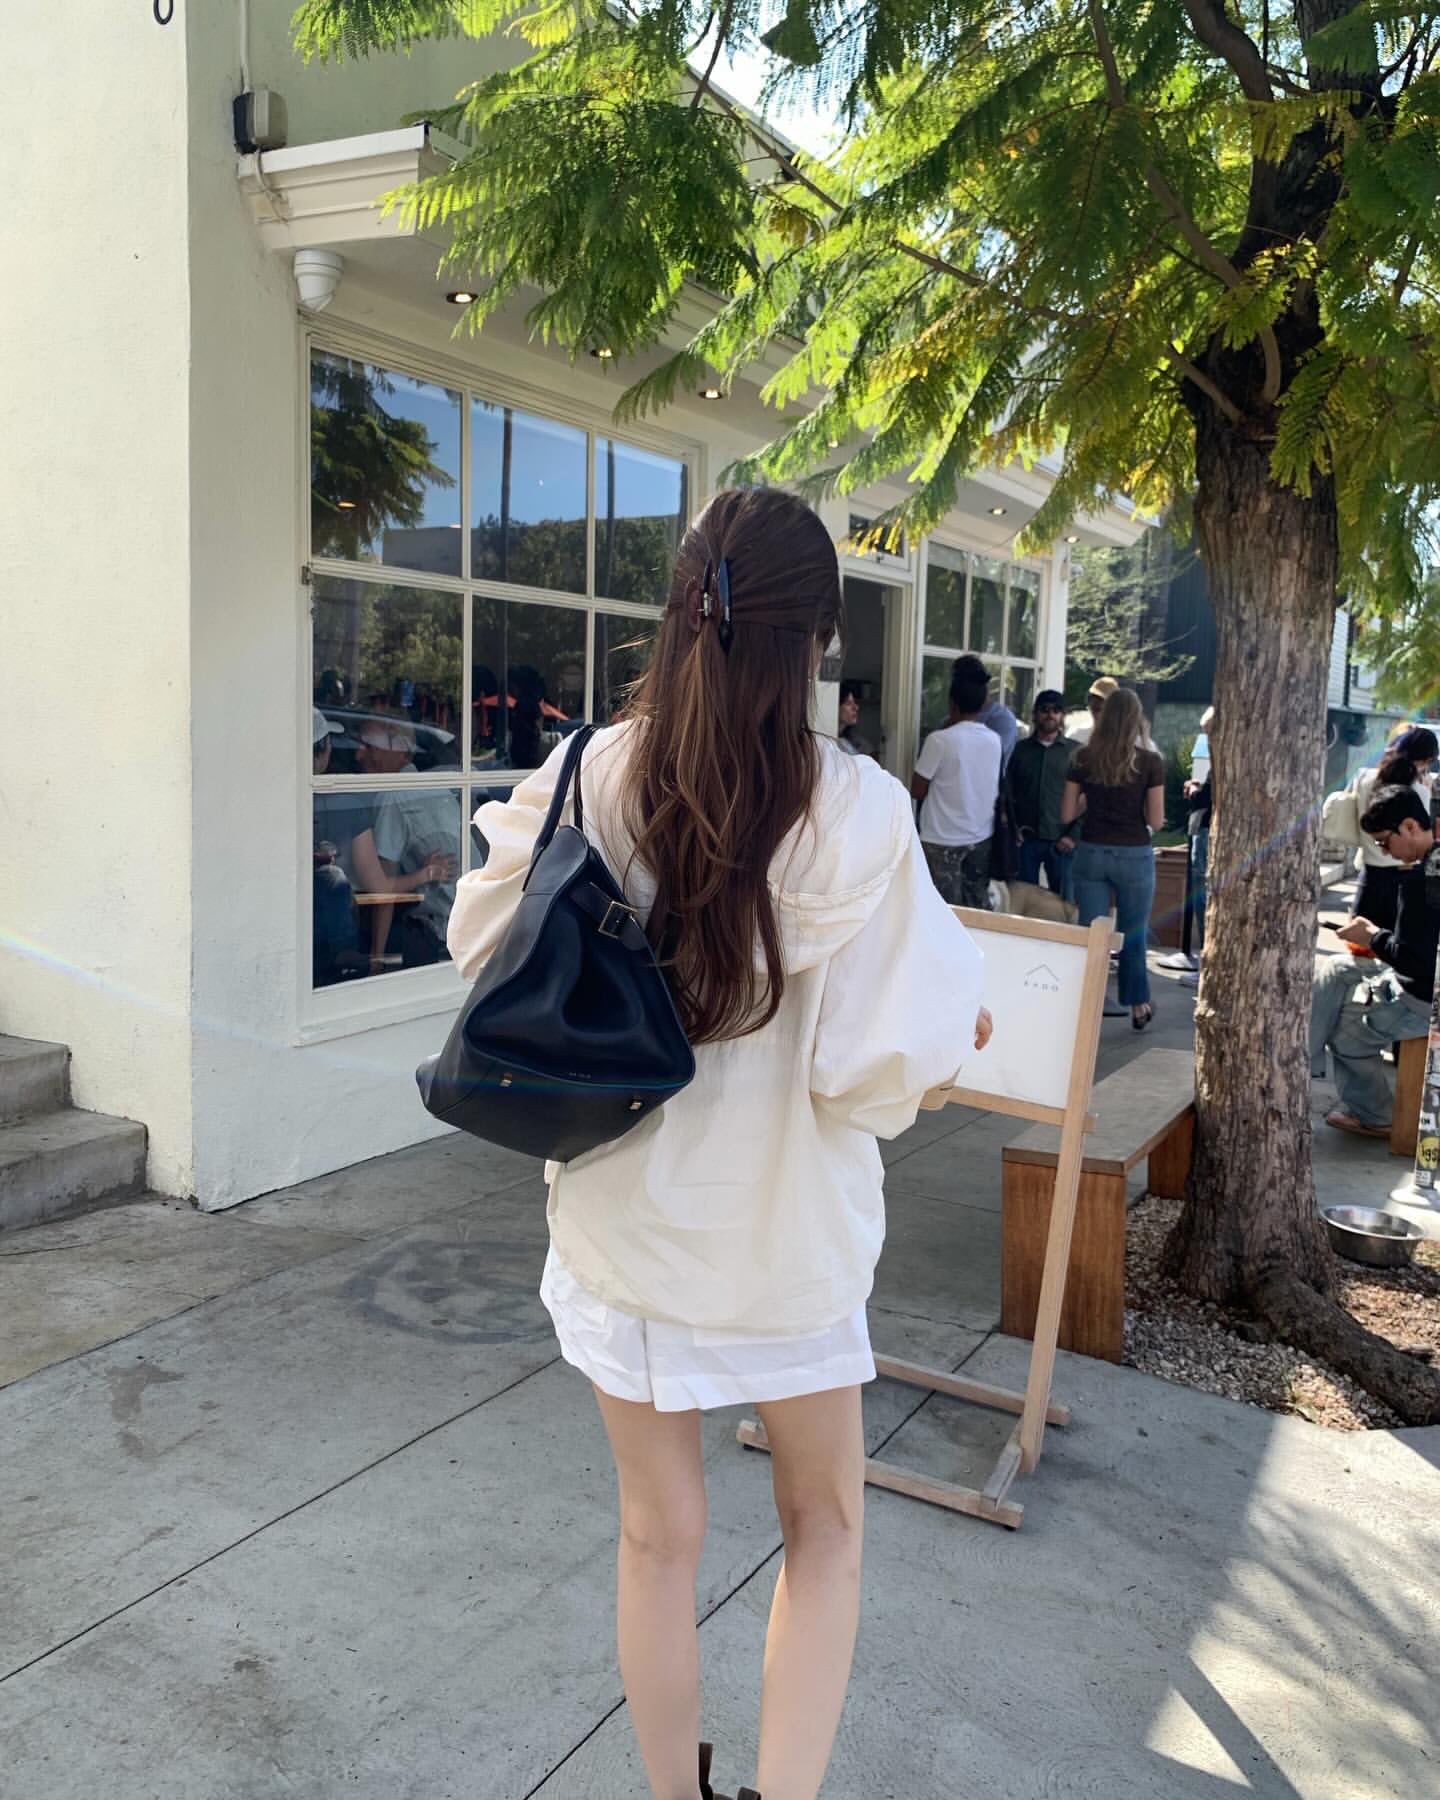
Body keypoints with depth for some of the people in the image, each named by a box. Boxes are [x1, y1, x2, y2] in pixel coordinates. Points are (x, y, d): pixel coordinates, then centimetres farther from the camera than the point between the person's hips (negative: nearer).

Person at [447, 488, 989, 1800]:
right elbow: (876, 1063, -20)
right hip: (785, 1235, -2)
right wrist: (948, 1028, 1)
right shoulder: (855, 809, -20)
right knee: (825, 1530, 23)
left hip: (622, 1216, 3)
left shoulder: (589, 777, -11)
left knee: (660, 1536, 21)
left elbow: (484, 946, 2)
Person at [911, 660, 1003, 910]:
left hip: (943, 839, -5)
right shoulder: (995, 740, 1)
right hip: (981, 837, 5)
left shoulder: (940, 740, -15)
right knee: (979, 907, 14)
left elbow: (917, 790, -8)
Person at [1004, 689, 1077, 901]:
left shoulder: (1075, 751, 4)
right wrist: (1015, 828, -2)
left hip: (1061, 842, -1)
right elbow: (1008, 793, 9)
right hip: (1026, 839, 1)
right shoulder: (1020, 749, 9)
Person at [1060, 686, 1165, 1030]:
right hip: (1135, 856, -1)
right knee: (1133, 936, 14)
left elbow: (1068, 814, 1)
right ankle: (1138, 1007, 28)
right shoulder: (1150, 762, -8)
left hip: (1092, 854, 1)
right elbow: (1156, 821, -7)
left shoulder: (1084, 758, -2)